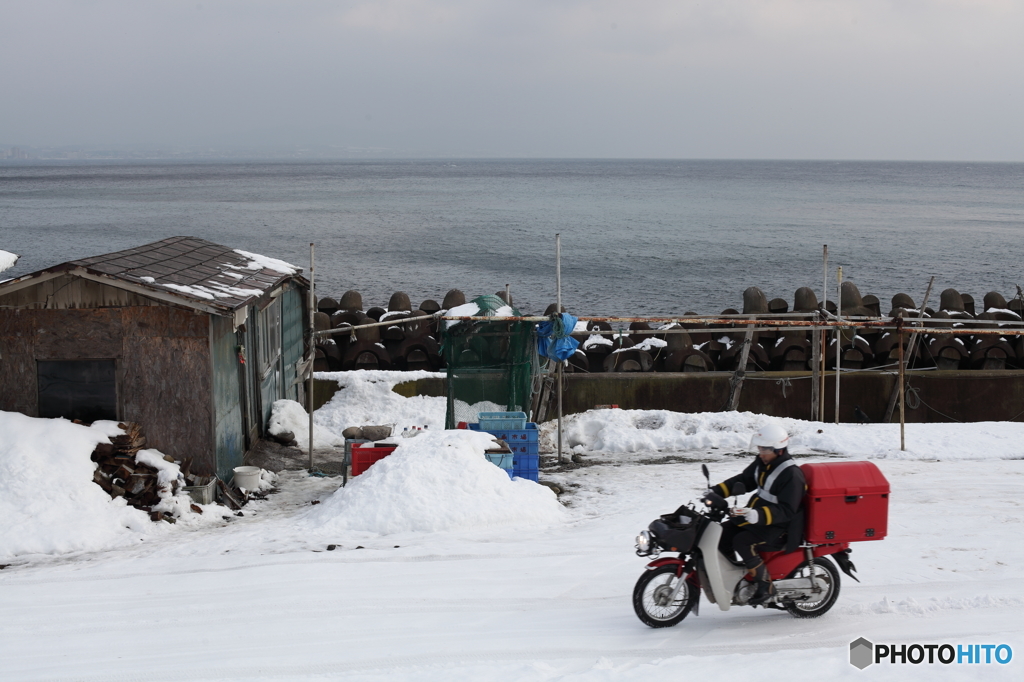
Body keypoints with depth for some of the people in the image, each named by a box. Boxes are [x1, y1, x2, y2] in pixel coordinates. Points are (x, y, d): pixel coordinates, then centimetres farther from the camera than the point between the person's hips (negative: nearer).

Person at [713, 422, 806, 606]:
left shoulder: (791, 475, -21)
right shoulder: (762, 463, 5)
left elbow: (786, 511, -28)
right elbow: (743, 480, 17)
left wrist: (759, 515, -42)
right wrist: (716, 492, 3)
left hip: (779, 527, -9)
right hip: (754, 516, 9)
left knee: (742, 542, -28)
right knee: (722, 533, 0)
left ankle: (766, 586, -15)